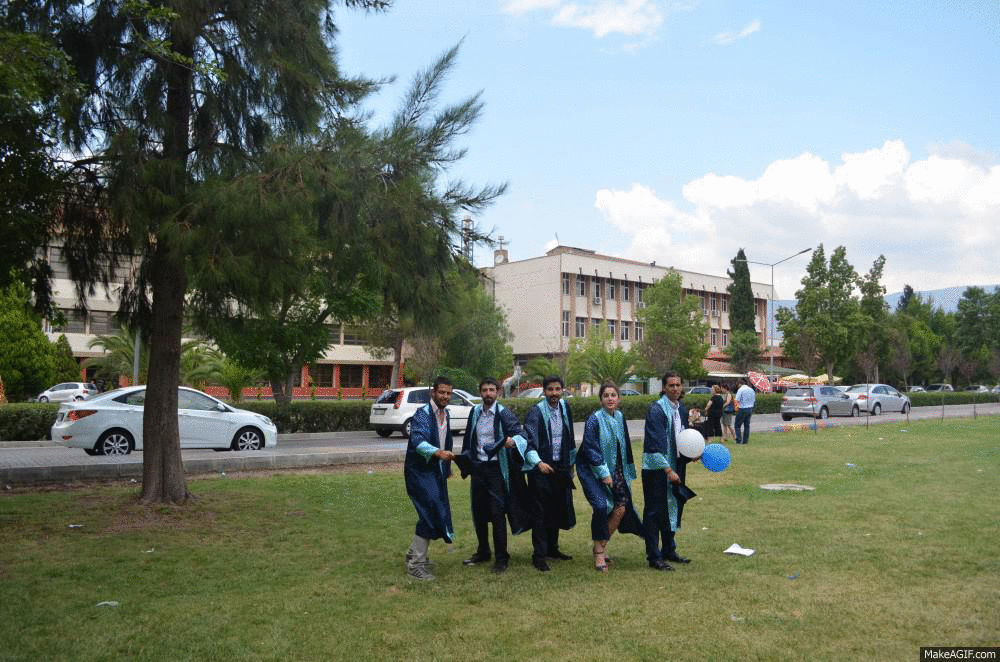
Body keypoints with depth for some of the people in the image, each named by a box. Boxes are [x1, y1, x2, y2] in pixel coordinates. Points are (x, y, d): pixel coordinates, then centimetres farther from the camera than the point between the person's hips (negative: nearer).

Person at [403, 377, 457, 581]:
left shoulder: (445, 414, 11)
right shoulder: (423, 414, -15)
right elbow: (418, 441, -31)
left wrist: (448, 466, 27)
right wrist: (438, 452, -47)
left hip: (436, 471, 8)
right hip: (419, 470, -8)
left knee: (433, 514, 12)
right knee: (430, 512, -15)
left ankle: (415, 554, 30)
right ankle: (415, 565, -5)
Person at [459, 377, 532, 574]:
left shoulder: (504, 414, -8)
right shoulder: (475, 412, 8)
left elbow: (521, 434, -18)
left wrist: (513, 441, -40)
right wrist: (466, 461, 17)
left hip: (496, 468, -5)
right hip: (478, 467, 5)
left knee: (497, 512, -5)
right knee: (478, 511, 12)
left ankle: (501, 558, 5)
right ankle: (483, 552, 28)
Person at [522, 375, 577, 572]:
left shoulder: (565, 408, 5)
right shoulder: (536, 412, -13)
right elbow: (528, 441, -20)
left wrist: (570, 463, 19)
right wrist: (538, 462, -34)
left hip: (560, 467, 6)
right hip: (541, 468, -6)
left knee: (557, 510, 14)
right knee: (540, 512, -2)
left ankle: (552, 548, 29)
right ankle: (539, 555, 6)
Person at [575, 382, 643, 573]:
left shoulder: (620, 417, 5)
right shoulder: (594, 419, -14)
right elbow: (590, 449, -16)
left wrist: (627, 470, 16)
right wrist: (604, 473, -18)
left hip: (614, 469, 6)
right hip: (592, 469, -6)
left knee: (621, 508, -2)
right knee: (601, 506, -20)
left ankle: (602, 545, 18)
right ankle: (599, 552, -5)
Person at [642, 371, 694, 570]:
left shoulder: (680, 409, 9)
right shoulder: (656, 410, -17)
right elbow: (654, 445, -20)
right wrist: (668, 470, -22)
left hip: (674, 467, 8)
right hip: (656, 470, -8)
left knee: (673, 508, 17)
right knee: (654, 513, -1)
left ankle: (669, 551, 31)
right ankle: (654, 557, 7)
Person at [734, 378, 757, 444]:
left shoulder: (740, 389, -10)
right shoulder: (751, 390, 8)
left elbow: (737, 400, -16)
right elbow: (753, 400, 14)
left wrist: (736, 409, -6)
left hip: (742, 409, -6)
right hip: (750, 409, 6)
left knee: (737, 425, 2)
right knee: (747, 425, 10)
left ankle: (739, 440, -5)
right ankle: (745, 440, 11)